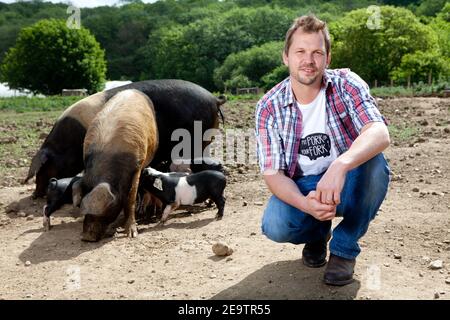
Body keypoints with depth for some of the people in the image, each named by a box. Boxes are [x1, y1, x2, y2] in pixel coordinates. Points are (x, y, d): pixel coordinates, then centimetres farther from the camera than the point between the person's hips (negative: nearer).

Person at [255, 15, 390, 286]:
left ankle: (344, 248, -8)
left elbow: (380, 133, -31)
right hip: (300, 189, 0)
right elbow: (273, 173, -14)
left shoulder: (346, 84, -14)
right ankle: (318, 233, 11)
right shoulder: (269, 107, -11)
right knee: (275, 226, -29)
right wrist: (305, 204, -35)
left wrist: (340, 166, -52)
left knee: (374, 164, -32)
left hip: (349, 183, 0)